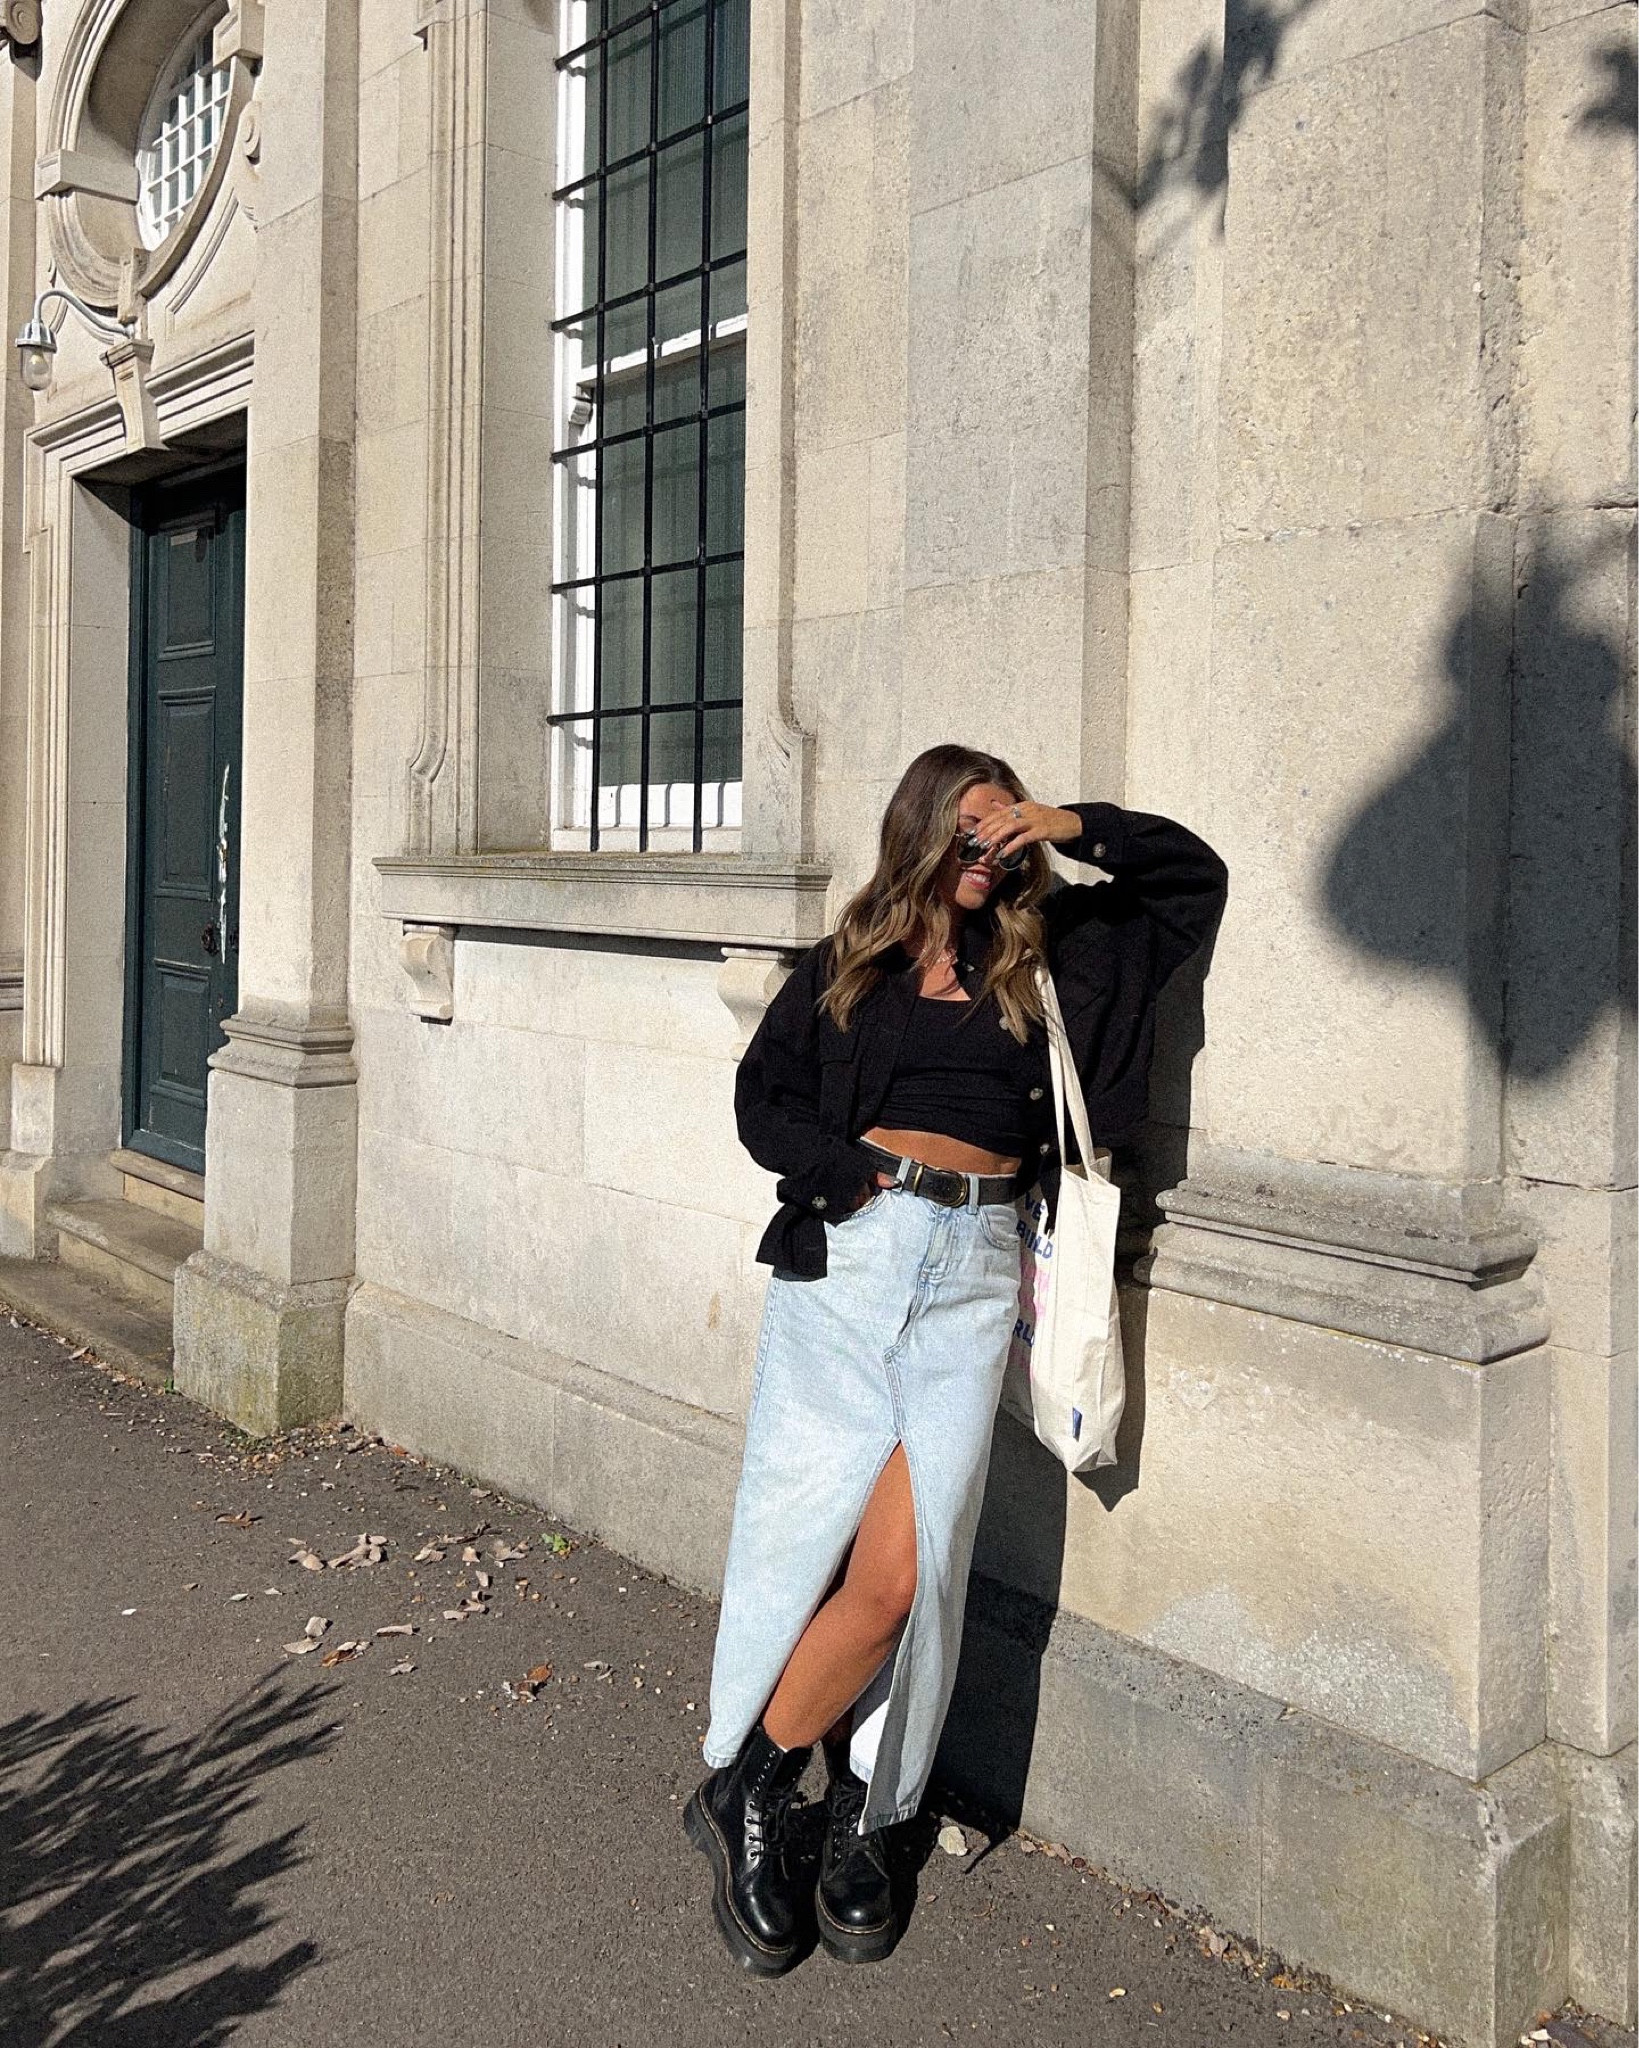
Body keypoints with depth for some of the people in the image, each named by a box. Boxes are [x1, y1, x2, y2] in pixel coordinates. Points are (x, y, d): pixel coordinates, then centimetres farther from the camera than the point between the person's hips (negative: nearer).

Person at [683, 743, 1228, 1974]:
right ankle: (744, 1799, 16)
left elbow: (1194, 877, 21)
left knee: (902, 1573, -6)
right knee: (815, 1539, -4)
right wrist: (860, 1173, -6)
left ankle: (861, 1821, 15)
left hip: (972, 1272, 1)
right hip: (848, 1257, -1)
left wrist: (1079, 828, 7)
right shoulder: (850, 963, 12)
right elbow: (763, 1097, 9)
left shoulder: (1043, 951, 15)